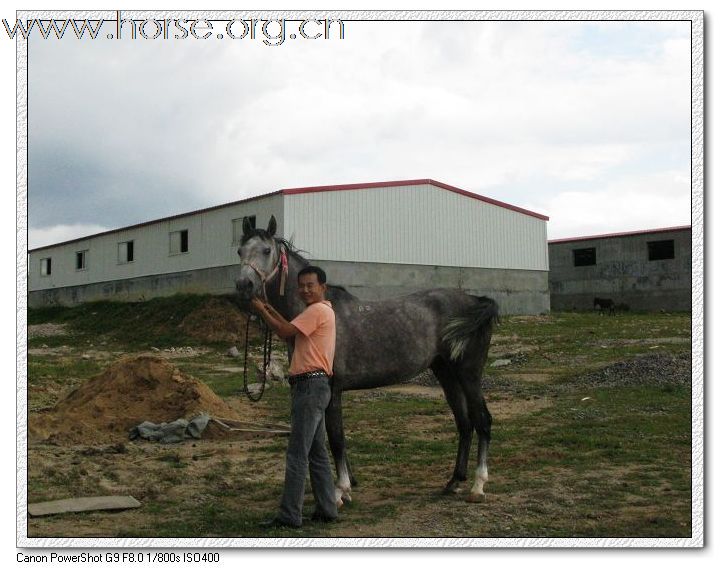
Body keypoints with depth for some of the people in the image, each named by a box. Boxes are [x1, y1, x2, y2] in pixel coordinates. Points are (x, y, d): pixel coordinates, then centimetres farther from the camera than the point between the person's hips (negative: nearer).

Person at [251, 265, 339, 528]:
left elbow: (286, 332, -16)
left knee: (297, 453, -8)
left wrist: (262, 311, -4)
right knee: (317, 452, 14)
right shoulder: (323, 311, 20)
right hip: (313, 387, 11)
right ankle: (326, 509, 18)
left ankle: (289, 514, -6)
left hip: (310, 386, -11)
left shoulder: (317, 310, -12)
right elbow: (293, 330, 24)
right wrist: (271, 310, 17)